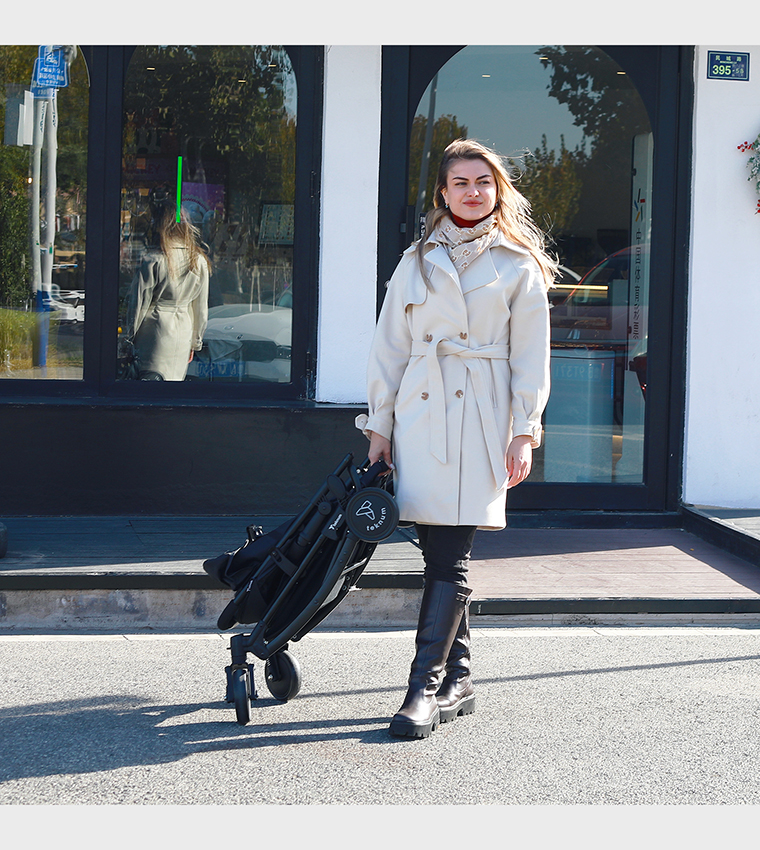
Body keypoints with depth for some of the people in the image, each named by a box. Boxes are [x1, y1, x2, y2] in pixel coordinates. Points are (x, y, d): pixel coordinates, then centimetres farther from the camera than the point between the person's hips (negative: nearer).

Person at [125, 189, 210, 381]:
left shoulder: (152, 259, -13)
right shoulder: (199, 260, 2)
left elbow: (139, 303, -6)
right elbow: (201, 308, 9)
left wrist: (130, 336, 7)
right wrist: (195, 342, 20)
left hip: (154, 328, -4)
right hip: (183, 334, 4)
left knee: (151, 378, -2)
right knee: (173, 379, 9)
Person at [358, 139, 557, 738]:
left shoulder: (518, 266, 6)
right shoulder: (419, 260, 14)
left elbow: (530, 357, 4)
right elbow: (390, 347, 13)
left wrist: (524, 431, -5)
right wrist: (380, 425, 8)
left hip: (480, 418, -3)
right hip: (420, 413, 3)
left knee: (450, 558, -10)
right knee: (439, 551, 3)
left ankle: (426, 686, -12)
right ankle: (457, 678, 14)